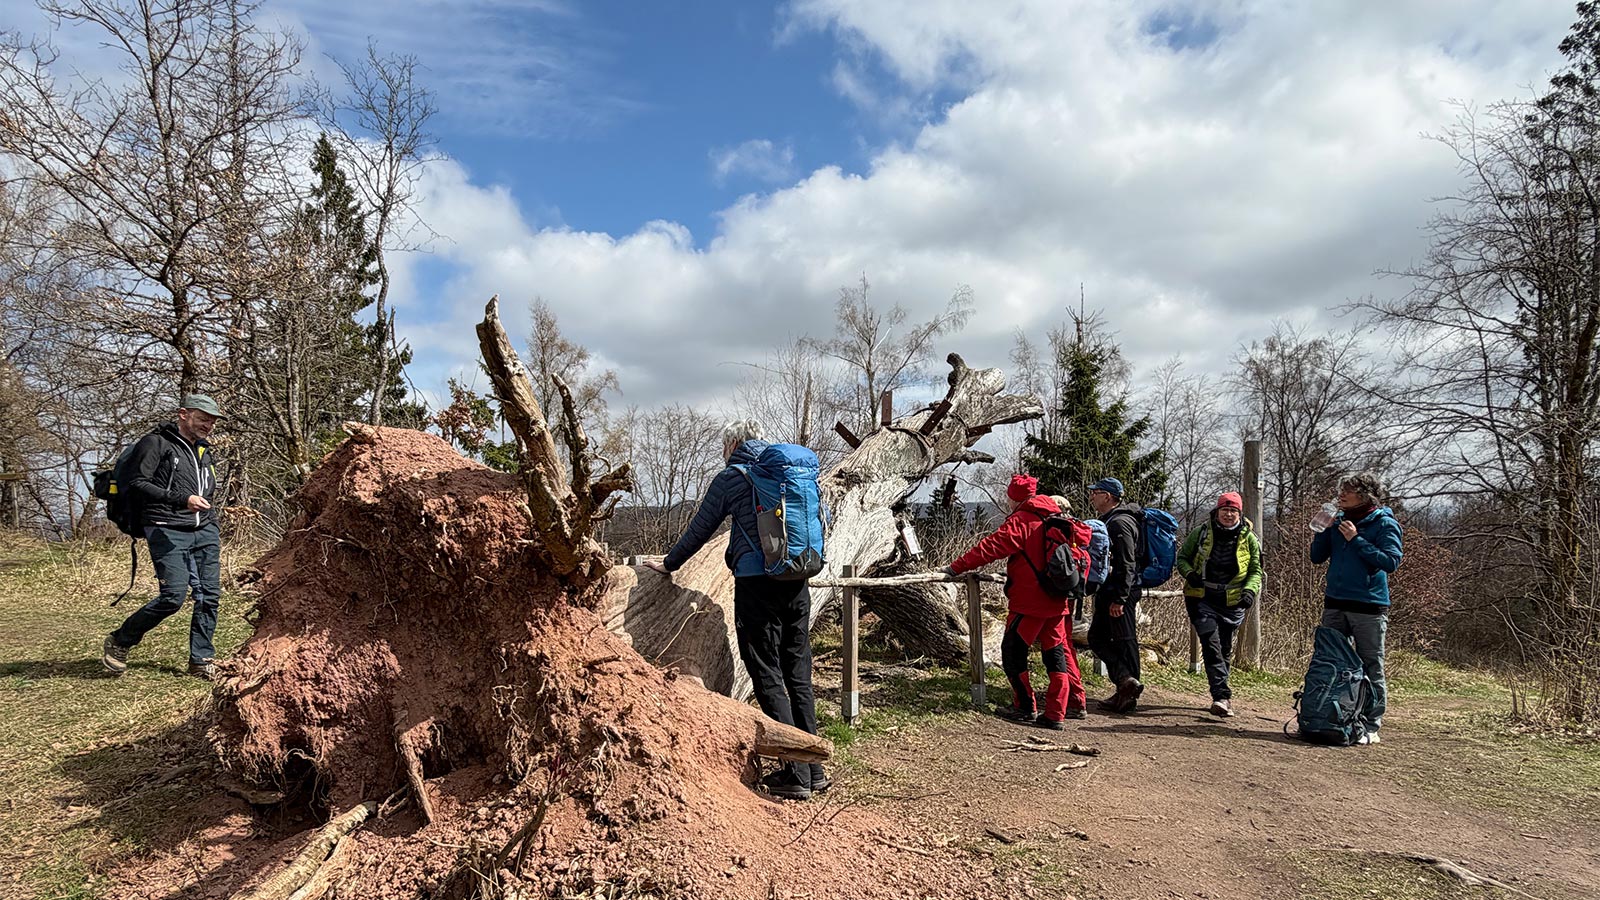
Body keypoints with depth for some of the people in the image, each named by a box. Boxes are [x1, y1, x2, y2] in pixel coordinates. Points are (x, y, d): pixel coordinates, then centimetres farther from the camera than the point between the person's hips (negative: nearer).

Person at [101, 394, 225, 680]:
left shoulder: (204, 451, 22)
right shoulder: (156, 443, -1)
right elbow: (137, 484, -11)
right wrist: (182, 500, -20)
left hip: (204, 531, 7)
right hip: (167, 531, -7)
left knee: (209, 595, 1)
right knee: (173, 596, -14)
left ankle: (201, 661, 10)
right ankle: (119, 642, 9)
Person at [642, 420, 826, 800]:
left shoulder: (731, 478, 1)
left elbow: (700, 529, 6)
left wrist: (668, 564, 20)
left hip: (756, 584, -6)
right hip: (797, 584, 6)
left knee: (769, 679, 0)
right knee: (799, 677, 12)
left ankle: (796, 775, -1)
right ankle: (815, 771, 17)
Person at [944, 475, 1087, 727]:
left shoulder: (1020, 520, -11)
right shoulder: (1054, 518, 12)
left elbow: (991, 547, -17)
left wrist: (957, 567, -13)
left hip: (1029, 602, -8)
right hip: (1056, 601, 8)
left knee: (1013, 652, 3)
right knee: (1057, 652, 14)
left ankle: (1025, 708, 7)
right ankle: (1075, 704, 15)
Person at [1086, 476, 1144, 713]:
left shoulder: (1121, 523, -15)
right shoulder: (1110, 521, 17)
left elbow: (1126, 565, -21)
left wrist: (1119, 598, -23)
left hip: (1120, 595, -10)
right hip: (1108, 593, 10)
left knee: (1124, 642, -5)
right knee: (1097, 638, 9)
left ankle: (1128, 695, -1)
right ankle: (1125, 684, 9)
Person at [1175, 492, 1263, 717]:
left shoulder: (1249, 538, 1)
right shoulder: (1201, 533, -2)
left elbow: (1256, 570, 7)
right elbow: (1182, 557, 6)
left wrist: (1250, 590, -13)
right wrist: (1189, 574, -15)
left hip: (1232, 603, 2)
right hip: (1203, 599, -2)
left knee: (1224, 650, 13)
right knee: (1211, 645, -17)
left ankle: (1220, 695, 31)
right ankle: (1223, 696, -20)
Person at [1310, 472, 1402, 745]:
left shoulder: (1384, 524, -5)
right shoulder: (1339, 521, 10)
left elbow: (1391, 561, -16)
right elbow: (1317, 557, 11)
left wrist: (1356, 540, -16)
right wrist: (1324, 529, -2)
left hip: (1369, 607, -5)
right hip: (1335, 604, 5)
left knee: (1371, 669, 2)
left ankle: (1371, 726, 8)